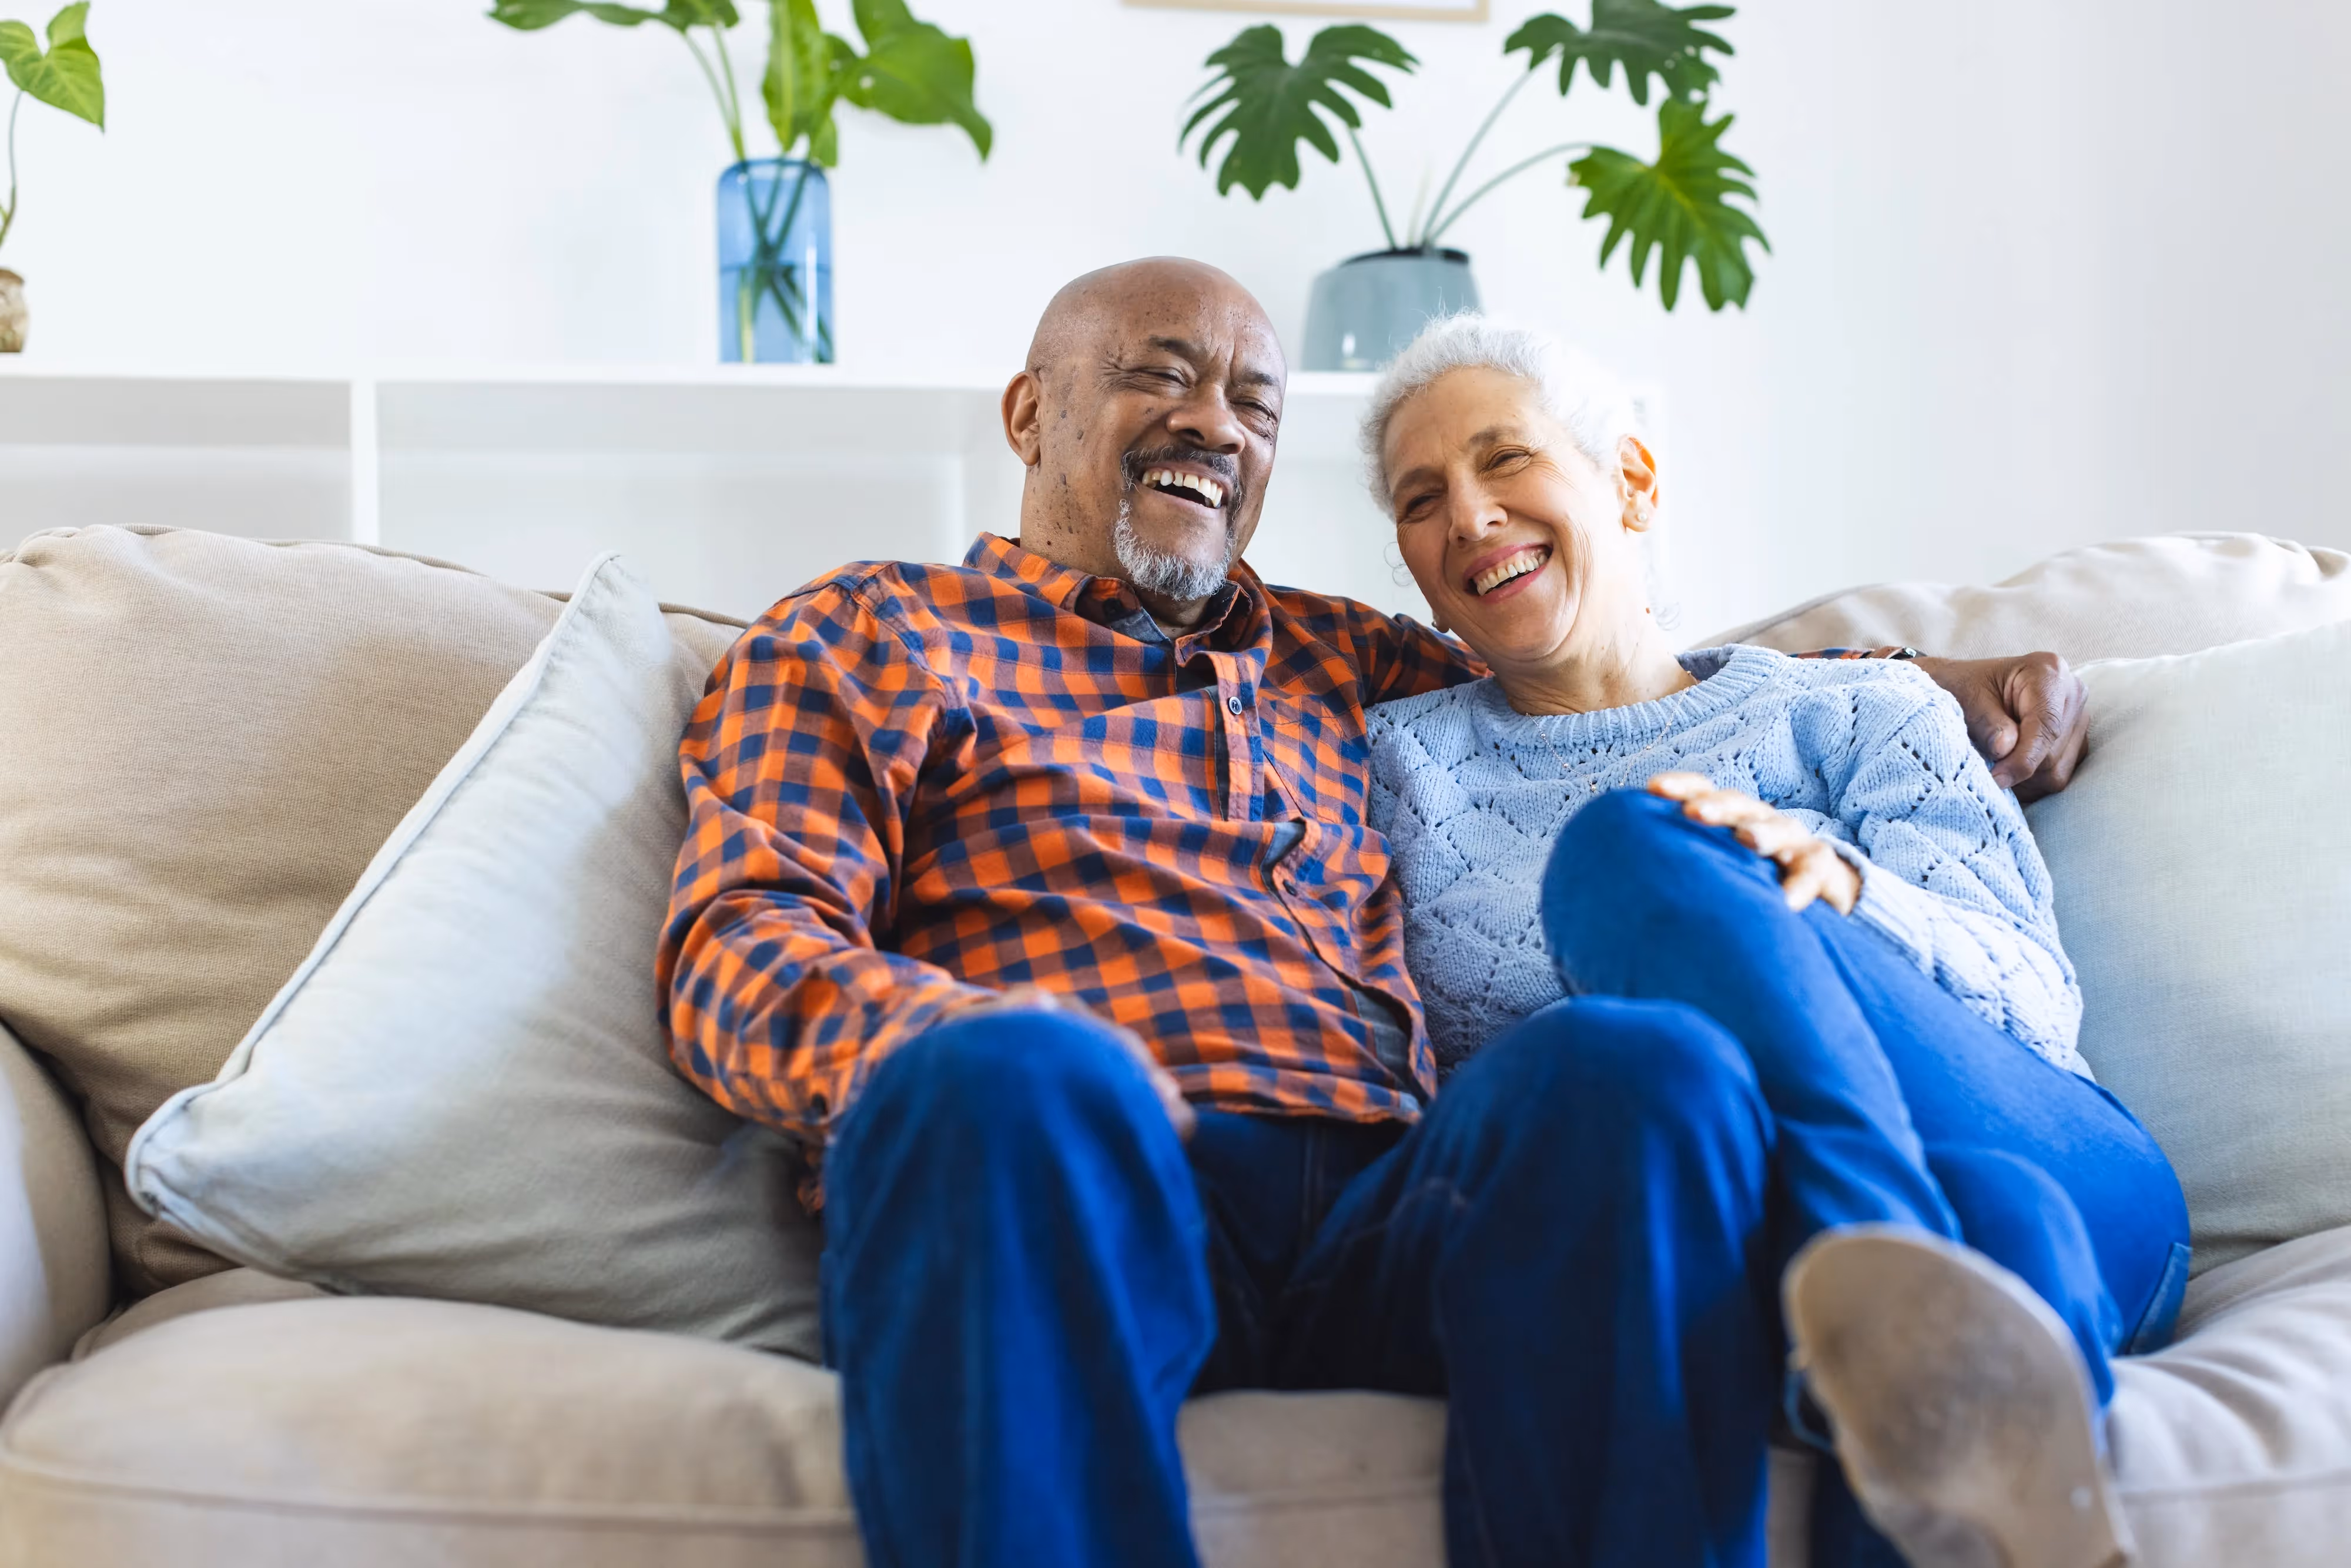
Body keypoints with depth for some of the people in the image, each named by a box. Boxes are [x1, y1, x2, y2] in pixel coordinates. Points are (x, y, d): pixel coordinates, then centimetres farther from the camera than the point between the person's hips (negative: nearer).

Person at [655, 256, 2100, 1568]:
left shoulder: (1346, 665, 34)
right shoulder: (864, 635, 20)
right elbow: (738, 943, 6)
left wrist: (1938, 683, 33)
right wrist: (978, 1049, -18)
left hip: (1384, 1206, 3)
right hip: (1072, 1191, -3)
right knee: (1013, 1072, -39)